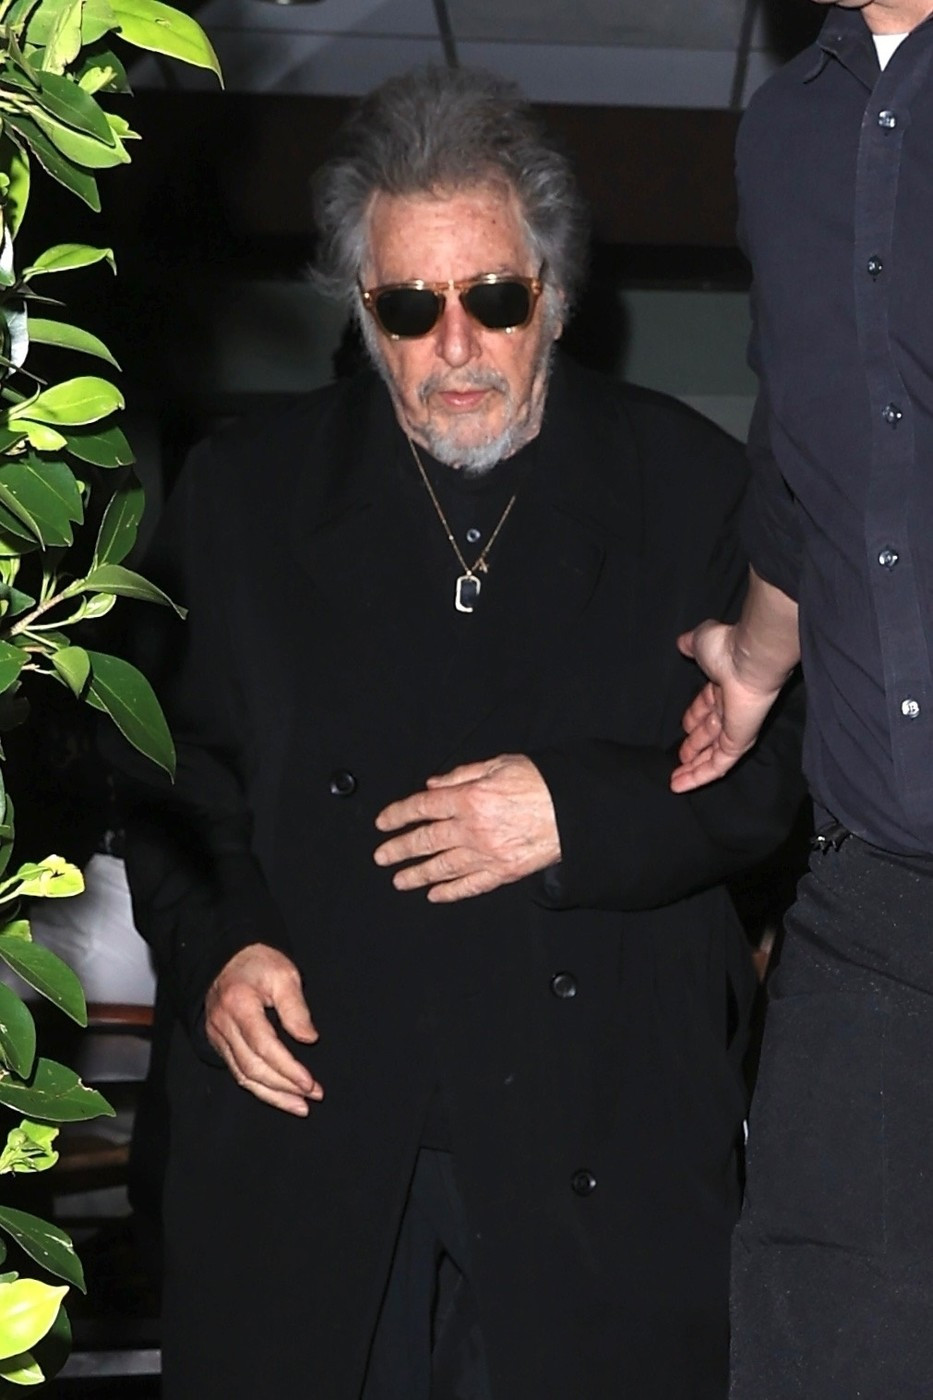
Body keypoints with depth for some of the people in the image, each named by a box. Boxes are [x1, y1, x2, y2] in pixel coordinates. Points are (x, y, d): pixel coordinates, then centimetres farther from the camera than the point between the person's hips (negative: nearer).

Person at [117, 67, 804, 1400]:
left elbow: (779, 758, 2)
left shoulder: (688, 484, 3)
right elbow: (176, 766, 12)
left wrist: (578, 811, -14)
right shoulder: (244, 493, 7)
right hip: (307, 1110, 1)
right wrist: (215, 941, -6)